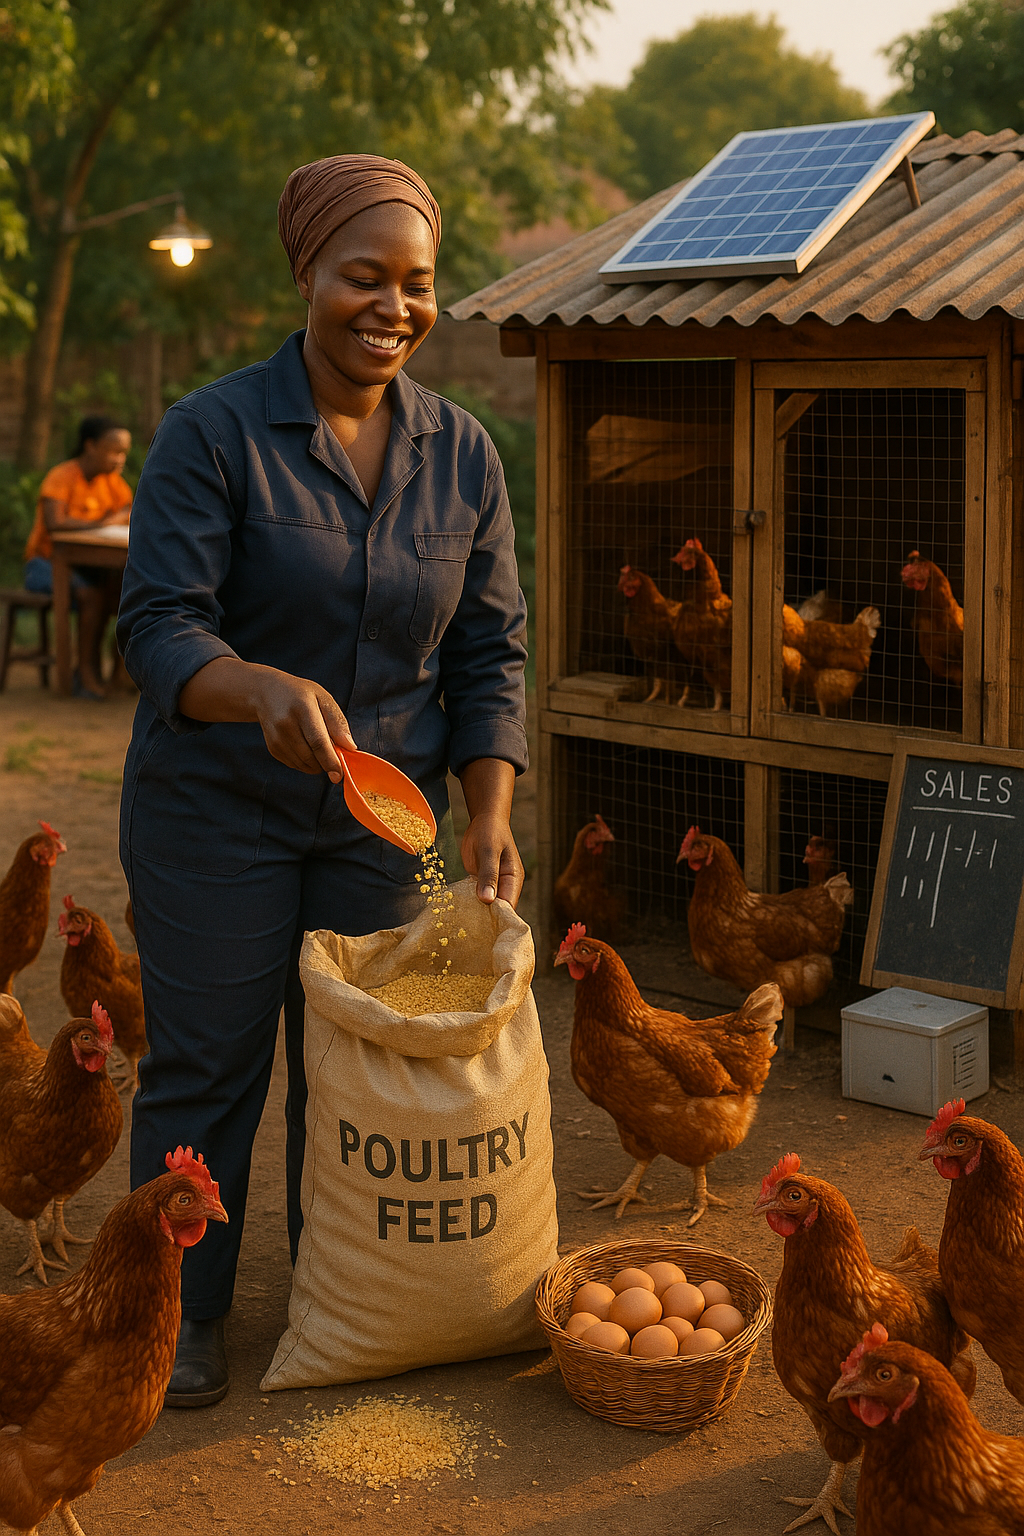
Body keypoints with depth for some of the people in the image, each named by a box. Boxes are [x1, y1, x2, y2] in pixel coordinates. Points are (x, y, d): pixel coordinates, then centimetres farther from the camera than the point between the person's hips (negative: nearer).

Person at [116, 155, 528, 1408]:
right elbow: (158, 627, -18)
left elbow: (490, 649, 3)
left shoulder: (461, 454, 0)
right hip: (217, 807, -3)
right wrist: (265, 690, -39)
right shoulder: (213, 432, -12)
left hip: (381, 812, 4)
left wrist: (488, 816, -9)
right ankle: (184, 1314, 22)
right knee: (205, 1064, 5)